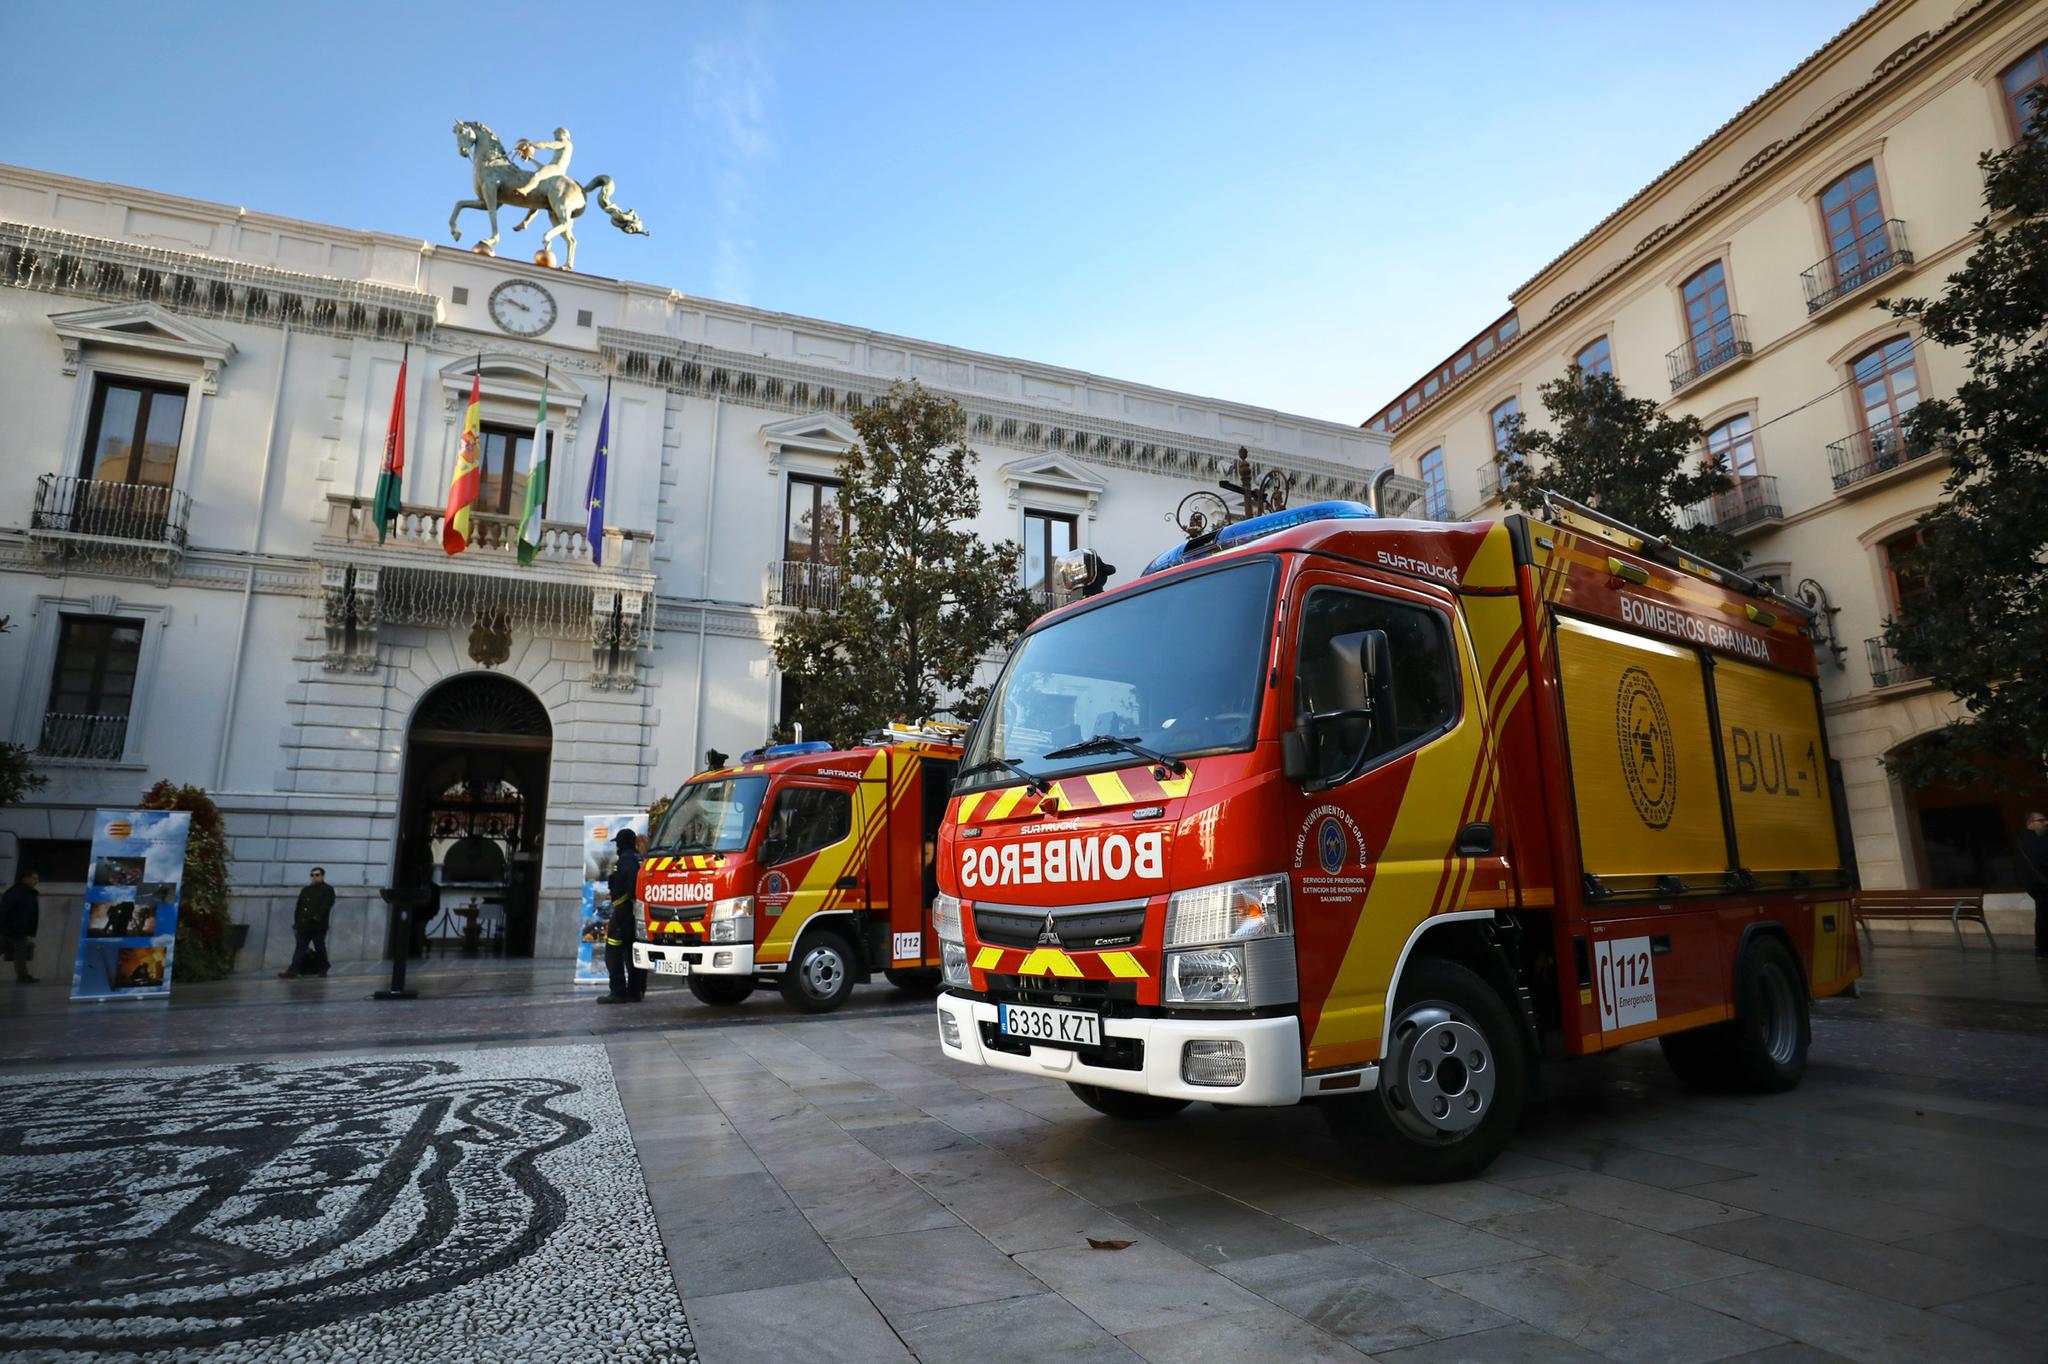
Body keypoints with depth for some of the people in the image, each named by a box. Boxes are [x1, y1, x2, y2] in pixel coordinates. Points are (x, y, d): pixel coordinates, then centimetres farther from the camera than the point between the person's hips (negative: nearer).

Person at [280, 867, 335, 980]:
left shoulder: (328, 890, 2)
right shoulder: (305, 890, 19)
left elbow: (326, 906, -11)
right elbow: (298, 907, 15)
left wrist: (317, 917, -23)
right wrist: (296, 923, 7)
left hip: (319, 926, -5)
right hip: (303, 925, 5)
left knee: (320, 948, 2)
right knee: (300, 948, -1)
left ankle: (322, 970, 13)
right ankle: (293, 971, -5)